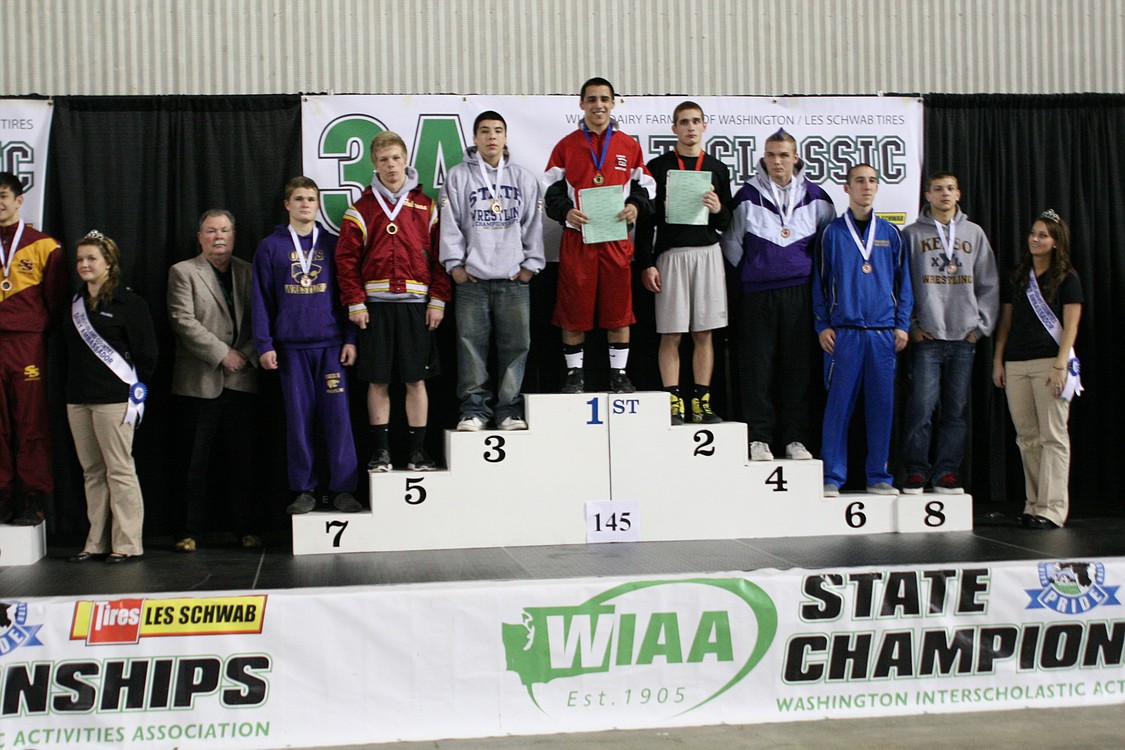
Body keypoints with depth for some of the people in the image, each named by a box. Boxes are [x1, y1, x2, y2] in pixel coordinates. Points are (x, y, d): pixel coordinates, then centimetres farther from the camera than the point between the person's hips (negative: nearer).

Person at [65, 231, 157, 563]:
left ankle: (127, 544, -1)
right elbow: (70, 351, 20)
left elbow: (146, 353, -6)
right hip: (78, 399, 7)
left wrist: (137, 393, -7)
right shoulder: (76, 303, 15)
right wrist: (71, 389, 13)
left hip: (114, 399, -6)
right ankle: (97, 542, 14)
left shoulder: (128, 303, -4)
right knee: (91, 471, 9)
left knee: (119, 470, -5)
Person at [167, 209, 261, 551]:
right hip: (200, 380, -3)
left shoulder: (248, 272, 13)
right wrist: (223, 354, -13)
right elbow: (183, 321, -8)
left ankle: (246, 527, 11)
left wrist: (246, 354, -8)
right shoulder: (183, 272, 3)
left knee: (242, 459, 5)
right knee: (196, 461, 1)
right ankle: (189, 530, 9)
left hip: (241, 380, 3)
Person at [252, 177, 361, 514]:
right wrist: (264, 344, -2)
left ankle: (343, 488, 1)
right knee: (298, 417, 3)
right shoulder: (270, 247, 7)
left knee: (337, 415, -4)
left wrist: (350, 338, 1)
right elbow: (261, 299, 5)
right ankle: (304, 490, 9)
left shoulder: (332, 245, 9)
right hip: (291, 346, 0)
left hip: (330, 344, 0)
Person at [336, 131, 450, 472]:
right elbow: (346, 259, 1)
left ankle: (418, 451, 11)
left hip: (415, 304, 0)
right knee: (378, 380, 3)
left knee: (416, 379, 3)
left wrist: (438, 300, -2)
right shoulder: (362, 208, 5)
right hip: (376, 304, 0)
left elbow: (439, 257, 5)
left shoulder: (425, 206, 7)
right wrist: (355, 303, -6)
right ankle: (381, 450, 12)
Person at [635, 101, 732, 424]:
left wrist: (718, 210, -8)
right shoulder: (658, 166, 5)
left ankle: (701, 403, 10)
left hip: (708, 253, 3)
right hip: (671, 254, -3)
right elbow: (645, 219, 1)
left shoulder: (718, 169, 13)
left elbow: (726, 224, 15)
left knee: (704, 334, 4)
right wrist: (646, 264, -5)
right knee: (671, 334, -3)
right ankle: (673, 403, 0)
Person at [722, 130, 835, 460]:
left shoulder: (814, 197, 7)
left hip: (799, 294, 1)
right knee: (757, 368, -2)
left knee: (798, 367, 3)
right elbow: (731, 245, 10)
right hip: (757, 295, -1)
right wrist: (749, 273, 11)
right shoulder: (748, 196, 2)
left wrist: (814, 272, 15)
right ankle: (759, 438, 5)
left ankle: (795, 438, 11)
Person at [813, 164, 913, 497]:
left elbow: (903, 281, 12)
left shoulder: (890, 233, 11)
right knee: (839, 405, -3)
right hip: (843, 331, -2)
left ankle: (879, 476, 12)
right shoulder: (833, 232, 5)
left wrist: (902, 324, 4)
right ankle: (832, 477, 2)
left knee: (882, 404, 4)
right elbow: (820, 281, 6)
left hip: (883, 332, 2)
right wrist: (823, 325, -2)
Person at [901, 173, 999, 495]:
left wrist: (981, 325, 3)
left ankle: (946, 473, 9)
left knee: (956, 410, 3)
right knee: (921, 407, -8)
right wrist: (910, 325, -5)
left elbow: (989, 285, 13)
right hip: (926, 337, -3)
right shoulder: (912, 235, 6)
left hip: (965, 337, 3)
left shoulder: (974, 234, 14)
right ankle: (916, 472, -1)